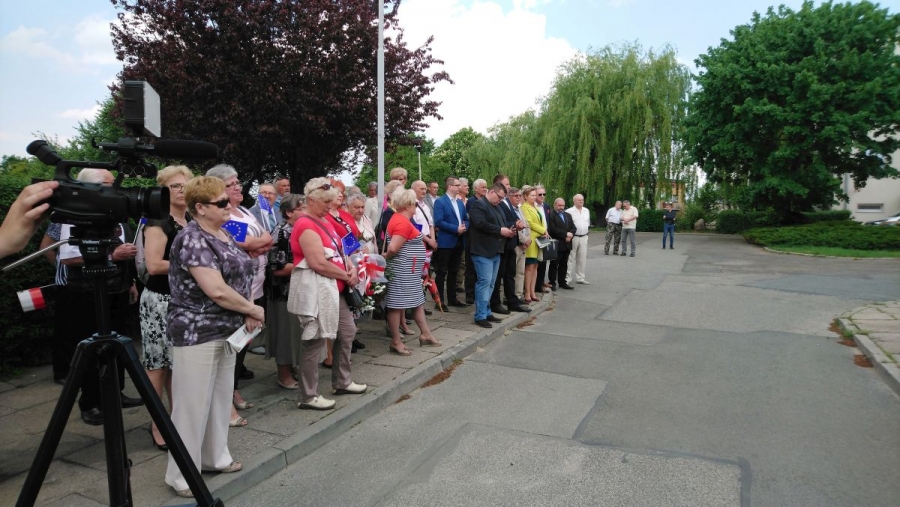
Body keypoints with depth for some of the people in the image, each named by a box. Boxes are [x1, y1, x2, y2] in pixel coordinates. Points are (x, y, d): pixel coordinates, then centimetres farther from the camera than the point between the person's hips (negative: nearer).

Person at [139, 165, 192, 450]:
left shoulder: (192, 222, 12)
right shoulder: (158, 222, -10)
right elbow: (153, 265, -21)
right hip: (161, 300, -7)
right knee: (158, 363, 2)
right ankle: (157, 424, 13)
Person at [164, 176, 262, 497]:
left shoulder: (224, 235, 9)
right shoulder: (192, 239, -18)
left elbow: (240, 277, 13)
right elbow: (217, 291, -26)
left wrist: (248, 313, -4)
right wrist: (254, 310, -13)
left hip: (226, 330, 9)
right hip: (197, 334, -9)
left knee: (221, 397, 18)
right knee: (193, 404, 2)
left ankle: (215, 457, 33)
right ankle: (182, 474, 17)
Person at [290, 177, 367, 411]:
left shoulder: (324, 220, 14)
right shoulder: (306, 225, -17)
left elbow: (337, 250, 19)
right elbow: (319, 263, -24)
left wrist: (350, 268, -1)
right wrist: (347, 276, -12)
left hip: (334, 287, 10)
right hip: (315, 288, -10)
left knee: (347, 332, 16)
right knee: (315, 340, -3)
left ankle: (342, 383, 31)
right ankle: (308, 397, 9)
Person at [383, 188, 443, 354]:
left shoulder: (400, 218, 13)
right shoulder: (403, 222, -20)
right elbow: (393, 248, -24)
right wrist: (385, 258, -8)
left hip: (409, 271, 11)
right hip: (403, 270, -11)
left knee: (418, 301, 16)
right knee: (397, 305, -2)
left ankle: (426, 335, 25)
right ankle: (396, 342, 7)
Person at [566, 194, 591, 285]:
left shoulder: (587, 211, 13)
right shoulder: (569, 211, -8)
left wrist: (588, 230, 13)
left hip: (584, 237, 6)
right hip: (573, 237, -6)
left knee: (582, 259, 10)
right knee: (570, 259, -3)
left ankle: (580, 278, 19)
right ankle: (568, 278, 2)